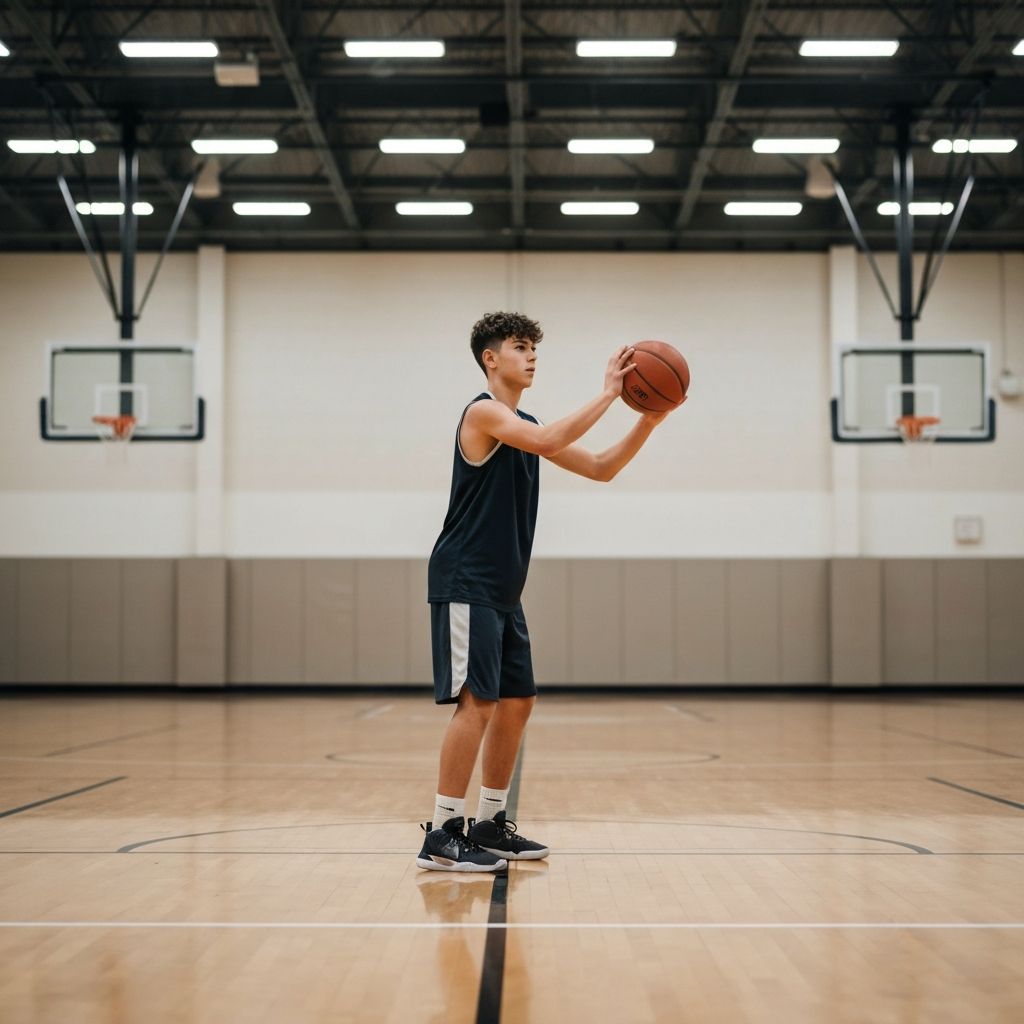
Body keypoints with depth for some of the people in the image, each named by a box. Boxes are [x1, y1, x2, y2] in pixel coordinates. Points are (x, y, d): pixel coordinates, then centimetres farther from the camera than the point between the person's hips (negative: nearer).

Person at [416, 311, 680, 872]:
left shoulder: (525, 425, 18)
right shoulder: (483, 412, -9)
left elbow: (601, 468, 16)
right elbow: (549, 441, -28)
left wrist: (649, 420, 2)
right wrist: (608, 392, -21)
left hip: (502, 590, 10)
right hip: (466, 584, -10)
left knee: (516, 703, 11)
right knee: (478, 701, -13)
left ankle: (489, 824, 21)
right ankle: (442, 835, -8)